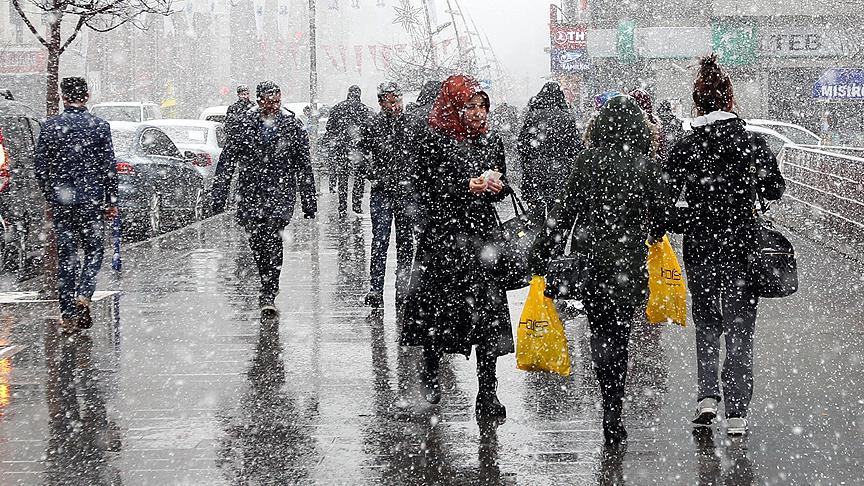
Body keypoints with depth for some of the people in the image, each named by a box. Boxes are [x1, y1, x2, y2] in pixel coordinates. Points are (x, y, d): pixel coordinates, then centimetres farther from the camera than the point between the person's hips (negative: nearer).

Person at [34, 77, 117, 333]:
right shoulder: (100, 126, -3)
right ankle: (83, 295, -10)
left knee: (65, 256, 7)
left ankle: (68, 313, 7)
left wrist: (50, 198, 13)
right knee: (94, 250, 12)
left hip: (61, 203, 1)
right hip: (91, 199, -1)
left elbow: (40, 166, 3)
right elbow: (109, 167, -2)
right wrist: (111, 201, 6)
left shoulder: (50, 126, 0)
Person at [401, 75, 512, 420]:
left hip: (484, 231, 3)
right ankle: (430, 375, 31)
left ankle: (487, 393, -1)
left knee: (489, 312, -5)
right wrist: (467, 188, -15)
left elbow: (503, 184, 19)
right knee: (438, 308, 7)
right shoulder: (436, 141, -5)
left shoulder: (491, 141, 10)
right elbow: (425, 191, -8)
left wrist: (496, 187, -4)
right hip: (444, 233, -3)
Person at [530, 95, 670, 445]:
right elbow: (659, 213, 6)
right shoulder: (645, 165, -3)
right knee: (619, 334, 9)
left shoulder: (588, 161, -3)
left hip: (590, 258, 0)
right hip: (629, 261, 0)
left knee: (600, 332, 12)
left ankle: (611, 415, 1)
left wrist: (542, 251, 2)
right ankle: (613, 417, 4)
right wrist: (654, 235, 29)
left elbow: (565, 209, -3)